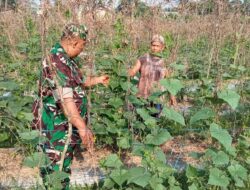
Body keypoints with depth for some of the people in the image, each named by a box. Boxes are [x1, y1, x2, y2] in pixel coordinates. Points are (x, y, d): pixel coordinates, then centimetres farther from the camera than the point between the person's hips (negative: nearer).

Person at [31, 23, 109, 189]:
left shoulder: (66, 59, 11)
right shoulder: (56, 61, -23)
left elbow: (76, 83, 28)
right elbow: (65, 98, -33)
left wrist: (97, 80, 29)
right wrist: (82, 126, -39)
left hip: (68, 126, 10)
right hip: (56, 128, -10)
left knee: (64, 167, 21)